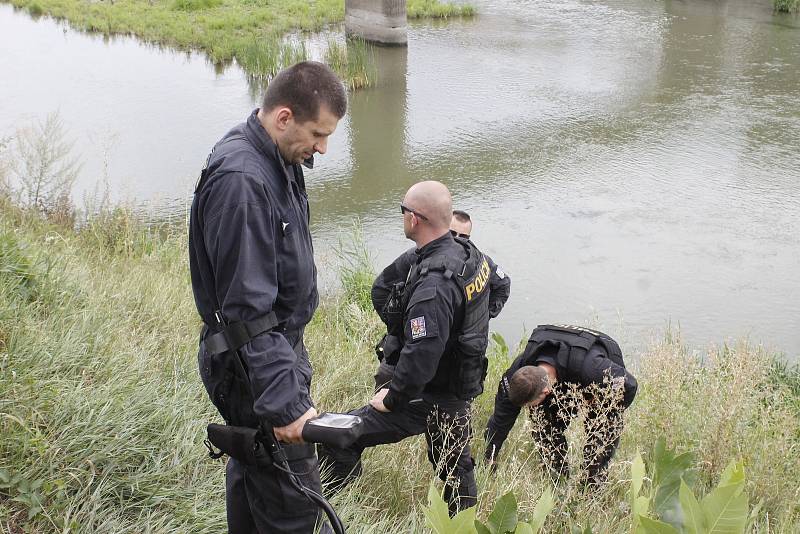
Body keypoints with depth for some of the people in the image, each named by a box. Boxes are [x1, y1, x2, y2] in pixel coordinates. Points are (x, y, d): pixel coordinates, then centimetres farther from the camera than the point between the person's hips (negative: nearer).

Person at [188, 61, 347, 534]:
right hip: (251, 359, -10)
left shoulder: (278, 160, 5)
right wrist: (283, 402, -29)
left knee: (253, 467, 25)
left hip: (279, 341, 10)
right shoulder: (240, 180, -27)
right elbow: (247, 308, -30)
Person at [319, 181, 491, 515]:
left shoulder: (433, 284, -30)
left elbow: (420, 356, -34)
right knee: (454, 465, 27)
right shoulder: (469, 253, -1)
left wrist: (392, 399, -18)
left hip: (430, 398, -9)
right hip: (464, 387, 9)